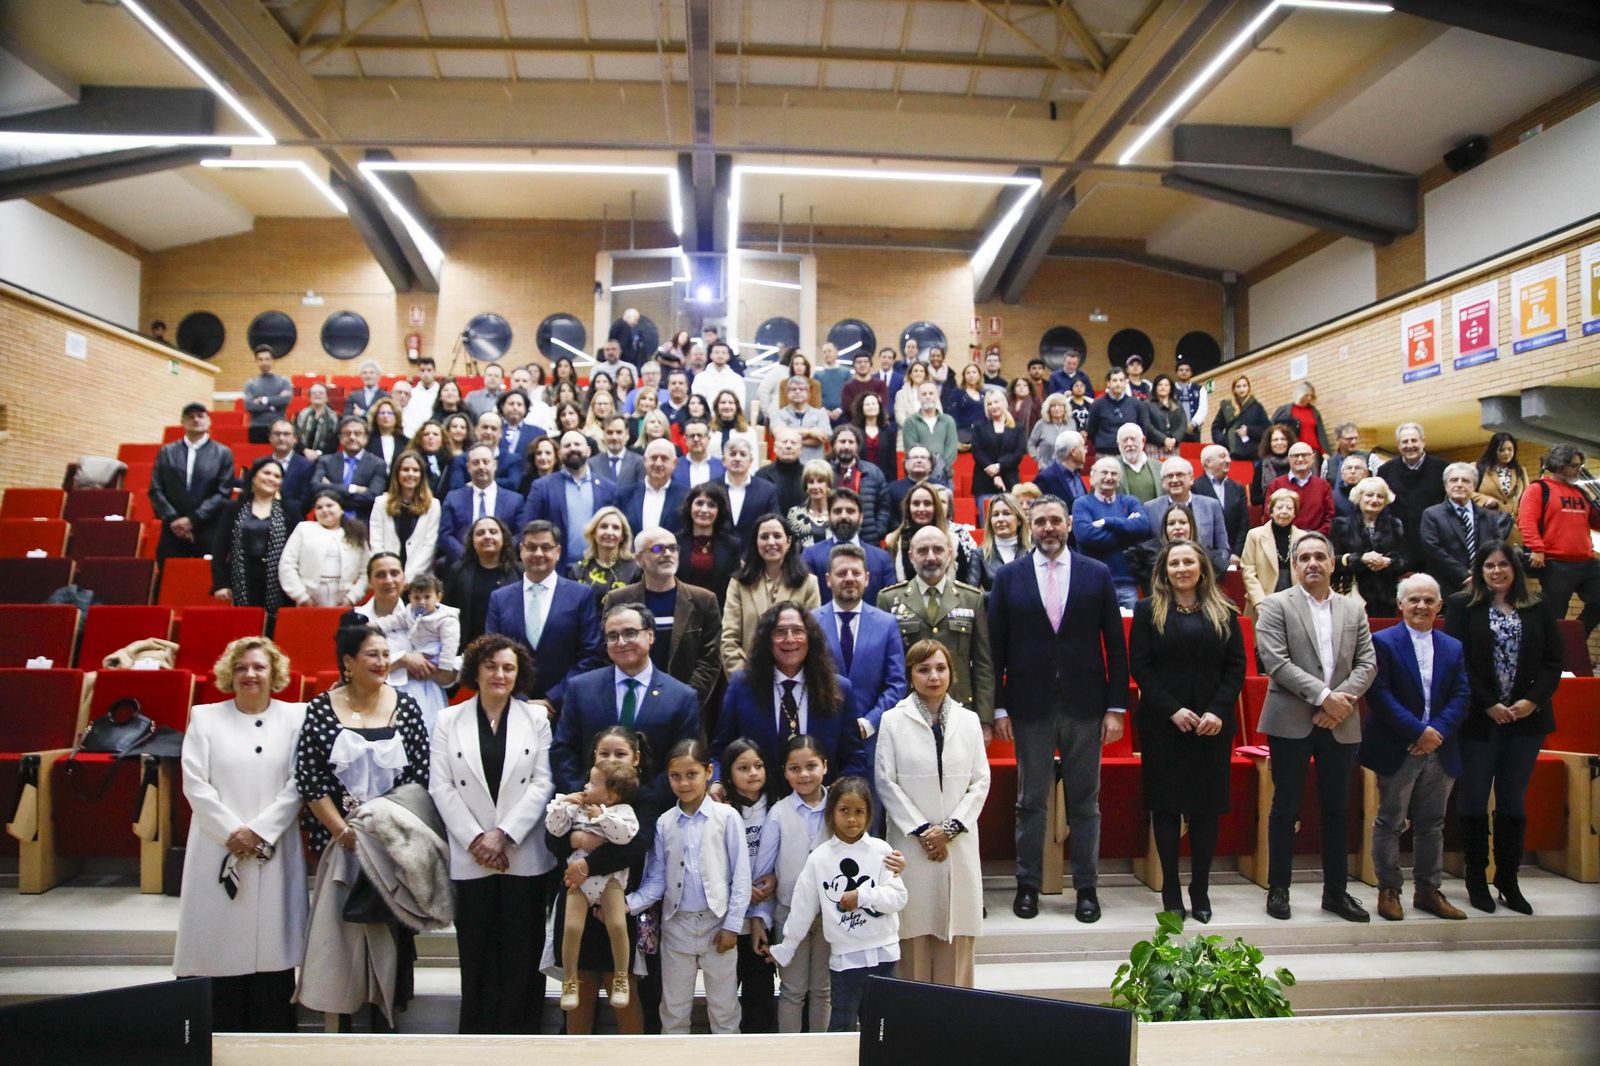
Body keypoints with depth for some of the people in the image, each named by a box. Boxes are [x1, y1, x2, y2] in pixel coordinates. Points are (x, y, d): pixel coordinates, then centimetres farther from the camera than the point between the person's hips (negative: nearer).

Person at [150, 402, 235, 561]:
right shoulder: (166, 451, 13)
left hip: (209, 532, -2)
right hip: (174, 531, 2)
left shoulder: (223, 453, 5)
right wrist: (172, 519, -7)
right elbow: (156, 490, 7)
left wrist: (192, 519, -10)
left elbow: (223, 493, -3)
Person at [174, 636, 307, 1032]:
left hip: (273, 849, -1)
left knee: (271, 943, 0)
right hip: (218, 849, 1)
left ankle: (274, 1040, 9)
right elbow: (195, 783, 1)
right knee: (220, 943, 0)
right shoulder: (205, 718, 9)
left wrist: (258, 830, -9)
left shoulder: (295, 717, 6)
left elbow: (297, 784, -1)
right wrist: (231, 832, -9)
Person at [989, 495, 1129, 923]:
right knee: (1030, 801, 9)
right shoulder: (1008, 577, 2)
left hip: (1084, 706, 0)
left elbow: (1115, 645, 3)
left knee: (1084, 803, 9)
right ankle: (1028, 884, 22)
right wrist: (998, 708, -4)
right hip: (1030, 707, 0)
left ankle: (1086, 887, 22)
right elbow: (996, 647, 1)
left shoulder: (1097, 574, 3)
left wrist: (1116, 707, -2)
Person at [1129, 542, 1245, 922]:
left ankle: (1200, 891, 15)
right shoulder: (1148, 611, 4)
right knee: (1166, 806, 2)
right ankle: (1171, 891, 11)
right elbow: (1140, 667, -3)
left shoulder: (1224, 612, 9)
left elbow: (1236, 667, 4)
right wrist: (1172, 709, -13)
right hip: (1163, 724, -1)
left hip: (1213, 726, 2)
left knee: (1207, 808, 5)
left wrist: (1218, 711, -10)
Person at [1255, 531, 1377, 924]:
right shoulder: (1276, 605, -1)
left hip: (1341, 724, 4)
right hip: (1291, 722, -4)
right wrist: (1323, 695, -16)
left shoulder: (1354, 609, 12)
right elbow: (1275, 662, -11)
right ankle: (1278, 889, 13)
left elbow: (1367, 663, 6)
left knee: (1337, 809, 10)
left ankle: (1336, 891, 21)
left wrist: (1343, 699, -11)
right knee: (1285, 807, 3)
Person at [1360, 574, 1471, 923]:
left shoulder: (1453, 648, 11)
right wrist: (1418, 732, -17)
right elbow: (1380, 695, -13)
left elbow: (1461, 696, 4)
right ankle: (1388, 891, 12)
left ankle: (1427, 890, 24)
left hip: (1440, 749, 5)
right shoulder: (1383, 642, -5)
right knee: (1390, 822, 3)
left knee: (1431, 824, 13)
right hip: (1397, 750, -5)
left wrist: (1439, 731, -11)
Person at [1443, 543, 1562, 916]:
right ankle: (1476, 879, 15)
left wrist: (1533, 700, -9)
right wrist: (1488, 705, -12)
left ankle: (1508, 879, 18)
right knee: (1474, 800, 4)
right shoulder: (1461, 606, 0)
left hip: (1526, 719, 3)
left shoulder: (1537, 610, 8)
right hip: (1478, 720, -3)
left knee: (1514, 801, 9)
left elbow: (1553, 661, 5)